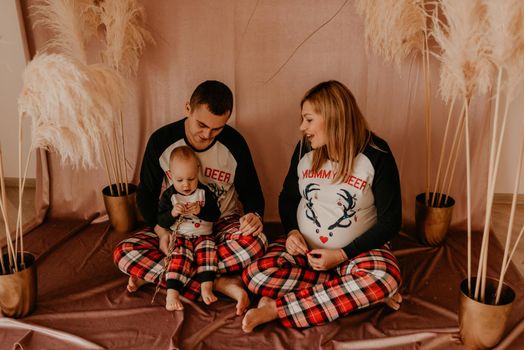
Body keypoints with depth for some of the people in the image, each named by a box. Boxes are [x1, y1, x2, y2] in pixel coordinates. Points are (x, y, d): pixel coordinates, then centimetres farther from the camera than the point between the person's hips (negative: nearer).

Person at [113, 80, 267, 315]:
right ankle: (218, 283, -28)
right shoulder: (162, 140, -9)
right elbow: (146, 193, 0)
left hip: (221, 225, 0)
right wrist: (161, 228, -18)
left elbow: (250, 190, 2)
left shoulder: (234, 143, -10)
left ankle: (153, 273, -23)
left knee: (256, 242, -34)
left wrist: (254, 215, -22)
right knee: (123, 254, -24)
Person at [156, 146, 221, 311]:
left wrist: (200, 211, -19)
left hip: (203, 235, 1)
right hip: (180, 237, -1)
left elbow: (215, 215, -1)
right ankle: (172, 293, -32)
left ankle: (206, 287, -29)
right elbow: (161, 222, -1)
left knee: (207, 252, -29)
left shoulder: (204, 192, 4)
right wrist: (172, 213, -21)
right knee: (180, 257, -28)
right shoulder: (169, 195, 2)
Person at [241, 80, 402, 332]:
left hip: (356, 250, -2)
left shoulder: (376, 155, -11)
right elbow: (288, 198, 12)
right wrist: (291, 231, -9)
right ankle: (362, 294, -19)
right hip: (303, 248, 3)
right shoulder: (304, 150, -1)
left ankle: (277, 308, -25)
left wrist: (343, 255, -17)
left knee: (385, 278, -35)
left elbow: (390, 220, -8)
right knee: (254, 274, -24)